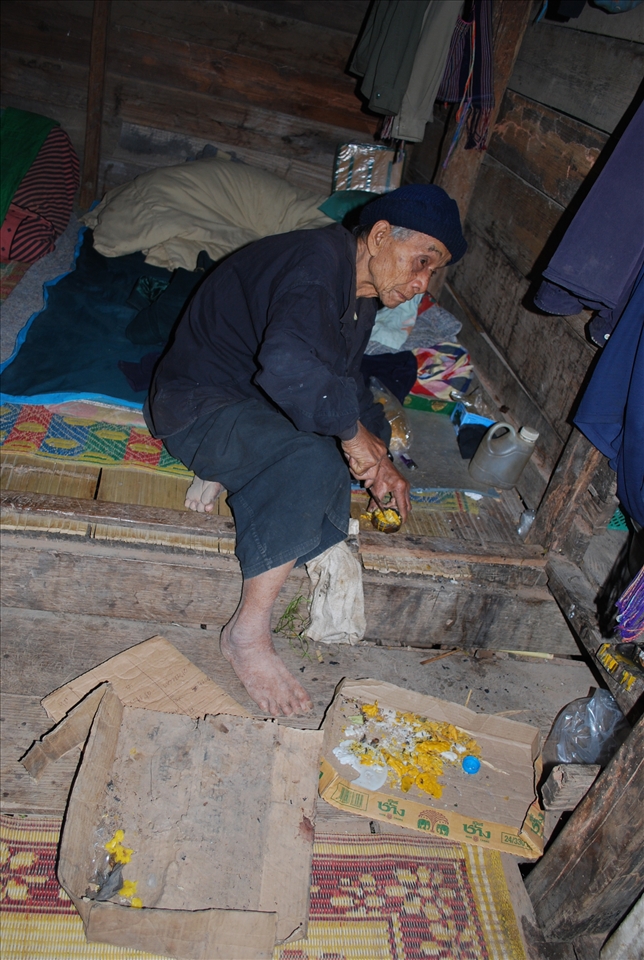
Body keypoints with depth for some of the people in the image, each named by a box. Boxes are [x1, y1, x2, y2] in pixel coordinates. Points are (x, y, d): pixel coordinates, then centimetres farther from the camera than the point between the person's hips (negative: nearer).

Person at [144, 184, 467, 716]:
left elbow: (346, 381, 17)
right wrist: (352, 432, -29)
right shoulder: (318, 262, -24)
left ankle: (227, 471, -3)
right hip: (200, 405, -10)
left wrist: (378, 458, 4)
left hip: (260, 406, 10)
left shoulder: (363, 293, 7)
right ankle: (248, 634, -23)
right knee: (311, 459, -34)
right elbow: (288, 367, -43)